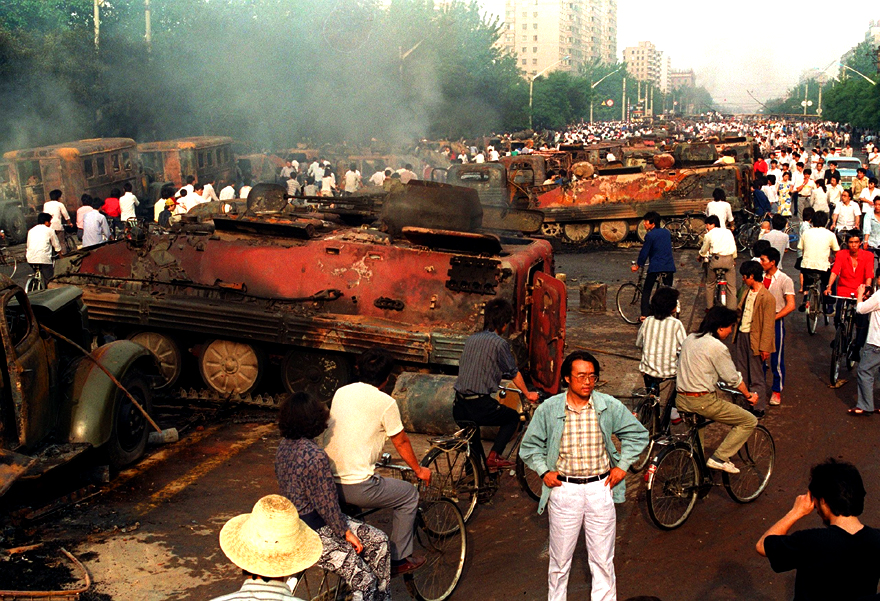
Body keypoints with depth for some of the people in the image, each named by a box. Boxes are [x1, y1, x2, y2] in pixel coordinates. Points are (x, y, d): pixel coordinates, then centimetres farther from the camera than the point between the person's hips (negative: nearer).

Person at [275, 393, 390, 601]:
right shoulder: (315, 456, -28)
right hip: (312, 534, -10)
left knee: (379, 541, 12)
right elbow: (327, 505, -22)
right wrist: (345, 533, -6)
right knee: (364, 579, -12)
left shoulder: (284, 445, 0)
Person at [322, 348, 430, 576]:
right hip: (357, 487, -7)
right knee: (409, 494, 15)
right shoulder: (385, 403, -9)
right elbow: (401, 442, 3)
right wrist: (418, 470, 21)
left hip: (327, 482, 7)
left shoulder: (341, 392, 10)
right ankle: (399, 559, 21)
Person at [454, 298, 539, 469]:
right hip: (480, 404, -6)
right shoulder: (500, 343, -6)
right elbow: (514, 373, 4)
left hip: (458, 406, 6)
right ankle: (494, 456, 8)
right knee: (513, 417, 19)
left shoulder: (470, 339, 13)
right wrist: (528, 394, 22)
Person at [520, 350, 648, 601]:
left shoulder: (610, 406, -3)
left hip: (600, 489, 1)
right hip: (564, 490, 0)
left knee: (603, 559, 8)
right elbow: (529, 446, 9)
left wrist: (623, 466, 3)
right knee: (560, 559, 8)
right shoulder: (548, 409, -5)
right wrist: (544, 471, -3)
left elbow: (638, 434, 11)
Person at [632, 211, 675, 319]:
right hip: (669, 266, 6)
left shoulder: (650, 235, -8)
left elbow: (644, 252, -5)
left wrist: (638, 265, 7)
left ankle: (644, 315, -5)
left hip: (655, 267, -6)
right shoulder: (666, 232, 12)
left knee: (646, 291, 3)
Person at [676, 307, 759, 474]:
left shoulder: (689, 339, 9)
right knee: (750, 421, 3)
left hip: (680, 399, 8)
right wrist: (748, 395, 10)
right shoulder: (717, 347, -14)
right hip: (702, 402, -8)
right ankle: (719, 458, -2)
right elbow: (733, 378, -6)